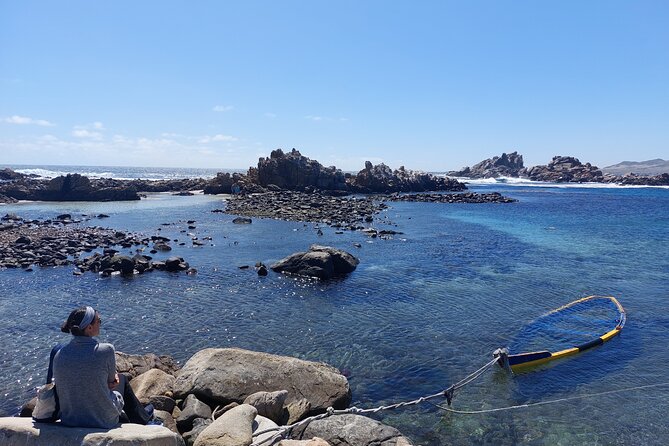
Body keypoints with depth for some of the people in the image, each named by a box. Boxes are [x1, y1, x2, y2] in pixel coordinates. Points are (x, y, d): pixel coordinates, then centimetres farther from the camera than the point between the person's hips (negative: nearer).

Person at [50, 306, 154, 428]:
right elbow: (112, 380, -5)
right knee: (122, 378, 23)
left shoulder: (59, 354, -8)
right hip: (104, 421, -4)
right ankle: (142, 418, 43)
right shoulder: (106, 350, -21)